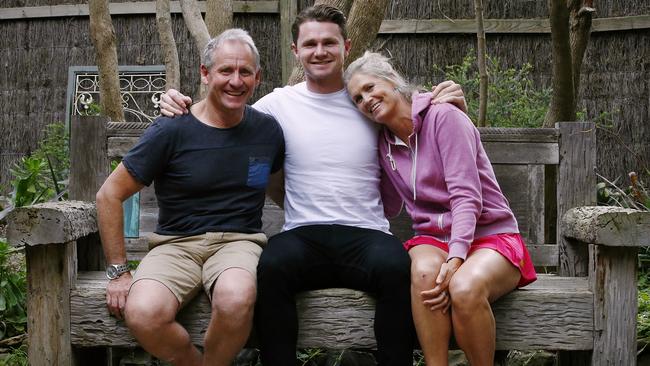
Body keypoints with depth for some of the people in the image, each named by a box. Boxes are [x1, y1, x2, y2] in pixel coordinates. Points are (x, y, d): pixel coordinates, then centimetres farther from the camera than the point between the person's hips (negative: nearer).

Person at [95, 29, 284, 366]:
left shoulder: (268, 130, 7)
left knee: (235, 298, -37)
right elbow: (109, 195, 0)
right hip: (177, 243, -1)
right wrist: (118, 271, -3)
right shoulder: (172, 130, -4)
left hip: (239, 241, 1)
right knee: (143, 314, -33)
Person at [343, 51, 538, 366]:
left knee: (465, 288, -37)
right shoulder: (384, 143, 12)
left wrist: (456, 258, -28)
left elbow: (466, 197, -17)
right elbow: (390, 208, 24)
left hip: (488, 235, -4)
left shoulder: (443, 116, -7)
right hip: (433, 239, 4)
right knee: (424, 269, -34)